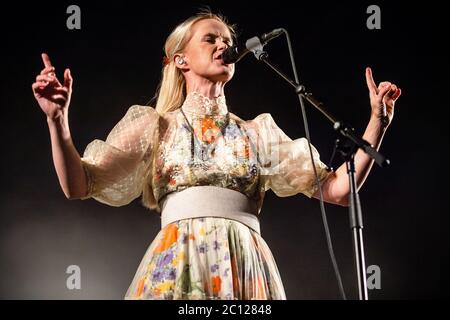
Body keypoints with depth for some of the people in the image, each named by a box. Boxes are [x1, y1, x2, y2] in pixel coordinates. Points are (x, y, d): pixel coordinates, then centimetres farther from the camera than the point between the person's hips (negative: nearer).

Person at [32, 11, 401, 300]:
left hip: (245, 271, 2)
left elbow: (337, 189, 12)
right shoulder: (156, 126, 13)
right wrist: (58, 119, -10)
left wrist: (378, 122, 5)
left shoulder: (258, 132, 17)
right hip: (178, 268, -2)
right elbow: (79, 185, 4)